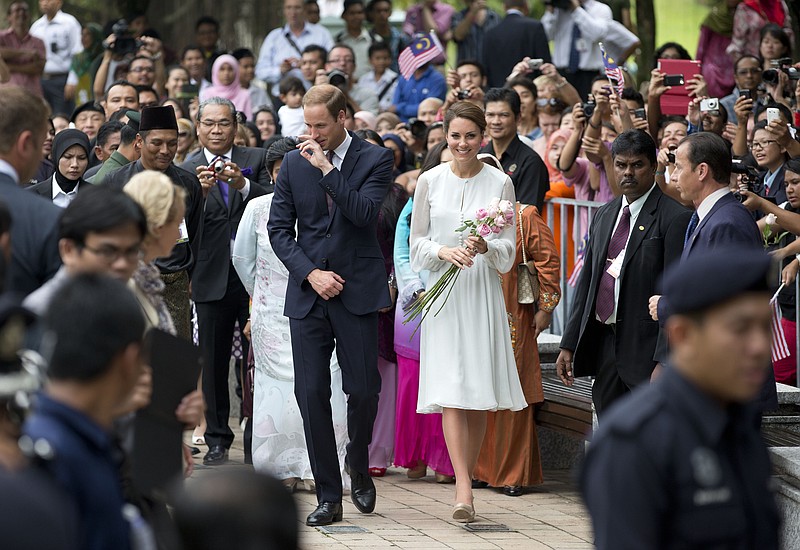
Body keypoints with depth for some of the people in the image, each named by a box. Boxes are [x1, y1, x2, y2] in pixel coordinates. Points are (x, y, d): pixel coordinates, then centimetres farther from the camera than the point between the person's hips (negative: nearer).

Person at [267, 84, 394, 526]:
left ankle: (358, 465, 26)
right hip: (308, 293, 3)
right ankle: (328, 496, 5)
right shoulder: (294, 163, 9)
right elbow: (278, 228, 7)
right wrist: (310, 272, -5)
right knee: (311, 395, -2)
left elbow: (365, 213, -16)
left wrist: (326, 168, -17)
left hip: (357, 292, -3)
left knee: (364, 390, -4)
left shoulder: (374, 159, -1)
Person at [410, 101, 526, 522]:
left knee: (479, 393, 1)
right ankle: (463, 488, -18)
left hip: (483, 294, 0)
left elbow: (509, 250, 2)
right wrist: (444, 252, -13)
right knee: (450, 392, -11)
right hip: (443, 294, 0)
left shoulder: (500, 183, 2)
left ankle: (466, 477, 15)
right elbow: (417, 243, 7)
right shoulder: (430, 182, 4)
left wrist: (486, 247, -19)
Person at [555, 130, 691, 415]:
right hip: (604, 344, 7)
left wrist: (665, 361, -19)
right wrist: (569, 344, 14)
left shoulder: (675, 218, -9)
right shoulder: (604, 215, 15)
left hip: (646, 348, -7)